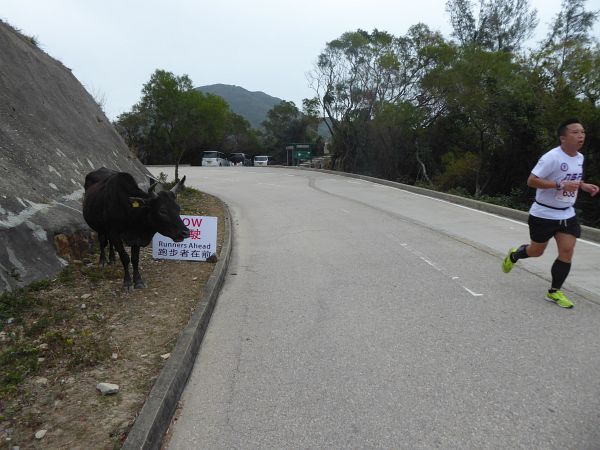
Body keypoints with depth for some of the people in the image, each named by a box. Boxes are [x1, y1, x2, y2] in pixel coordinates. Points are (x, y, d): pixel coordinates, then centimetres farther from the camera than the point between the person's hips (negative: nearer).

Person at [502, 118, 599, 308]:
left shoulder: (580, 157, 5)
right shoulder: (551, 157, -20)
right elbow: (531, 181, -22)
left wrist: (583, 186, 2)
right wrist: (560, 185, -31)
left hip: (567, 214, 6)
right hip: (544, 214, -6)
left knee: (567, 251, -3)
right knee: (537, 251, 8)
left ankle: (554, 292, 10)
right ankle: (514, 255, 41)